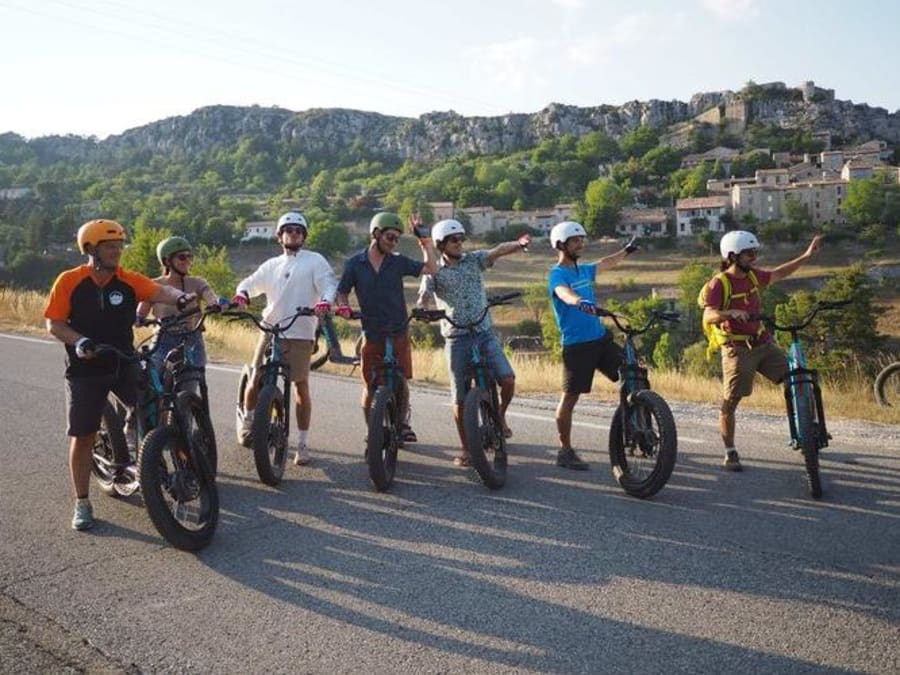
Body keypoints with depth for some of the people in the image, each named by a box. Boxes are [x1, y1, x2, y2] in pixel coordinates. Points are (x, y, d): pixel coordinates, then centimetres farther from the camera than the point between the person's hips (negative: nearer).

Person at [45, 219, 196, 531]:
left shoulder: (130, 281, -4)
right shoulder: (69, 281, -7)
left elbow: (160, 291, -20)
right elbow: (54, 324, -6)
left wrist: (180, 296, -41)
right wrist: (79, 341, -24)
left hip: (124, 365, 2)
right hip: (85, 370, -2)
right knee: (82, 437, 3)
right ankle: (82, 503, 18)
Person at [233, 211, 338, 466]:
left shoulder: (315, 261, 6)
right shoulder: (272, 265, 19)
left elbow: (329, 283, -4)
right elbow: (251, 283, 16)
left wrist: (325, 302, -26)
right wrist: (241, 294, -7)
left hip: (300, 333, -3)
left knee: (301, 386, -2)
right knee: (255, 381, 0)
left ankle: (303, 444, 7)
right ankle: (248, 420, 31)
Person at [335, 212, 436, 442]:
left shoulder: (398, 261, 2)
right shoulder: (354, 263, 0)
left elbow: (431, 269, -5)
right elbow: (342, 292, 6)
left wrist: (425, 241, -12)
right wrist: (343, 306, -14)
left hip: (398, 332, 1)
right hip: (371, 334, -1)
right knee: (370, 386, 4)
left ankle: (402, 423, 24)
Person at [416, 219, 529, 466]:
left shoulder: (474, 259, 6)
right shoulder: (434, 271, 3)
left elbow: (499, 250, -11)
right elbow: (423, 298, -8)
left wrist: (519, 244, -31)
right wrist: (420, 309, -33)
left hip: (485, 333, 1)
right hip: (457, 338, -1)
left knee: (508, 379, -15)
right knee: (460, 398, 3)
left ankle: (500, 415, 15)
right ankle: (466, 449, 18)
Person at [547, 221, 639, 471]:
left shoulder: (583, 270, 15)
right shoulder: (557, 274, -9)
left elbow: (604, 264, 36)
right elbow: (564, 293, -32)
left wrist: (627, 250, 50)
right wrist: (580, 302, -53)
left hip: (601, 338, 7)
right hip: (576, 344, -7)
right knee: (570, 397, 0)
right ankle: (565, 452, 10)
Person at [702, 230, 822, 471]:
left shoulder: (753, 275, 7)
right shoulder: (719, 283, -13)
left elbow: (778, 274, 23)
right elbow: (708, 316, -25)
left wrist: (806, 256, 18)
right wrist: (730, 313, -43)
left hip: (763, 343, 6)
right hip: (738, 349, -6)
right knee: (729, 403, -3)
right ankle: (730, 454, 10)